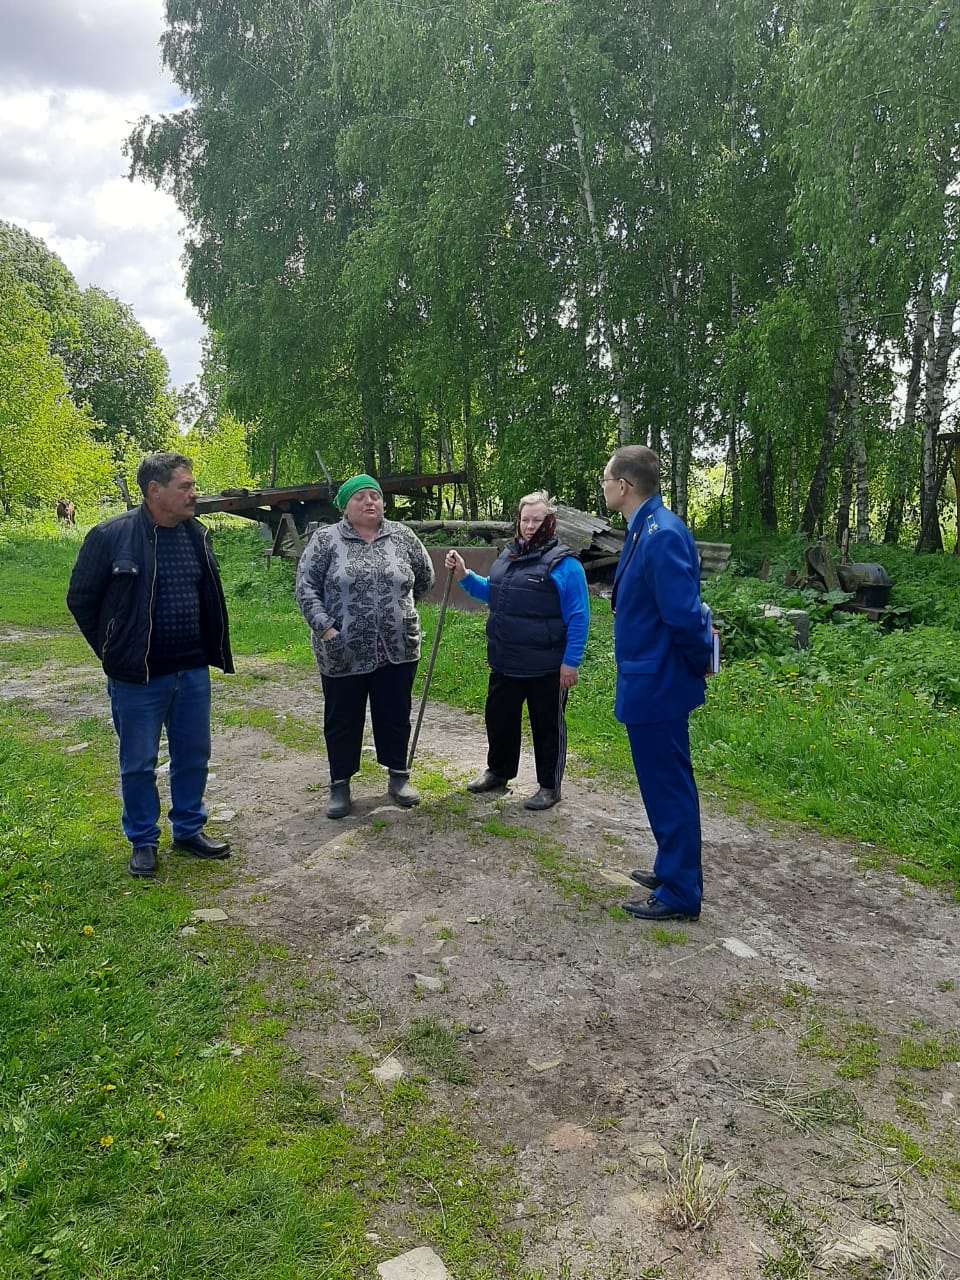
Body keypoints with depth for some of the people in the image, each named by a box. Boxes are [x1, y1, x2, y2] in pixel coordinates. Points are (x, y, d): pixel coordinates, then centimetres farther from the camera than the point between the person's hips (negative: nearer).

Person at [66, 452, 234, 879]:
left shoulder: (197, 535, 3)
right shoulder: (111, 536, -12)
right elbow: (81, 599, -3)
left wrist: (210, 651, 10)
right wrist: (115, 653, -2)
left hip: (193, 672, 5)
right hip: (138, 678, -5)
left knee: (193, 756, 14)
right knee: (138, 764, 9)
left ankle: (189, 831, 31)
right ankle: (143, 842, 25)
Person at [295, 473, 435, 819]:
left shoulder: (403, 537, 3)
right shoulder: (325, 540, -3)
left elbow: (425, 578, 15)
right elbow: (306, 588, -5)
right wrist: (326, 628, -14)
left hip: (397, 649, 2)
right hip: (343, 653, -1)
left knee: (395, 716, 12)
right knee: (342, 720, 10)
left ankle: (398, 777, 29)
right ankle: (340, 785, 24)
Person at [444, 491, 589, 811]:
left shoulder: (563, 564, -14)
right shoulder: (508, 556, 9)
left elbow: (578, 617, -15)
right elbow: (491, 592, 25)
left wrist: (571, 662, -18)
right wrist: (464, 576, 9)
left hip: (546, 669, -7)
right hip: (505, 664, 7)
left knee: (547, 726, 8)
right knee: (498, 718, 20)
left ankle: (549, 786, 23)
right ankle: (498, 771, 40)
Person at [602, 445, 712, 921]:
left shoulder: (662, 535, -23)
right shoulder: (644, 530, 8)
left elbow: (683, 614, -26)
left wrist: (699, 663, -11)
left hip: (657, 686, -10)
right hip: (650, 684, 10)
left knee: (668, 787, 2)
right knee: (666, 785, 21)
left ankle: (680, 895, 16)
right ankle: (673, 870, 36)